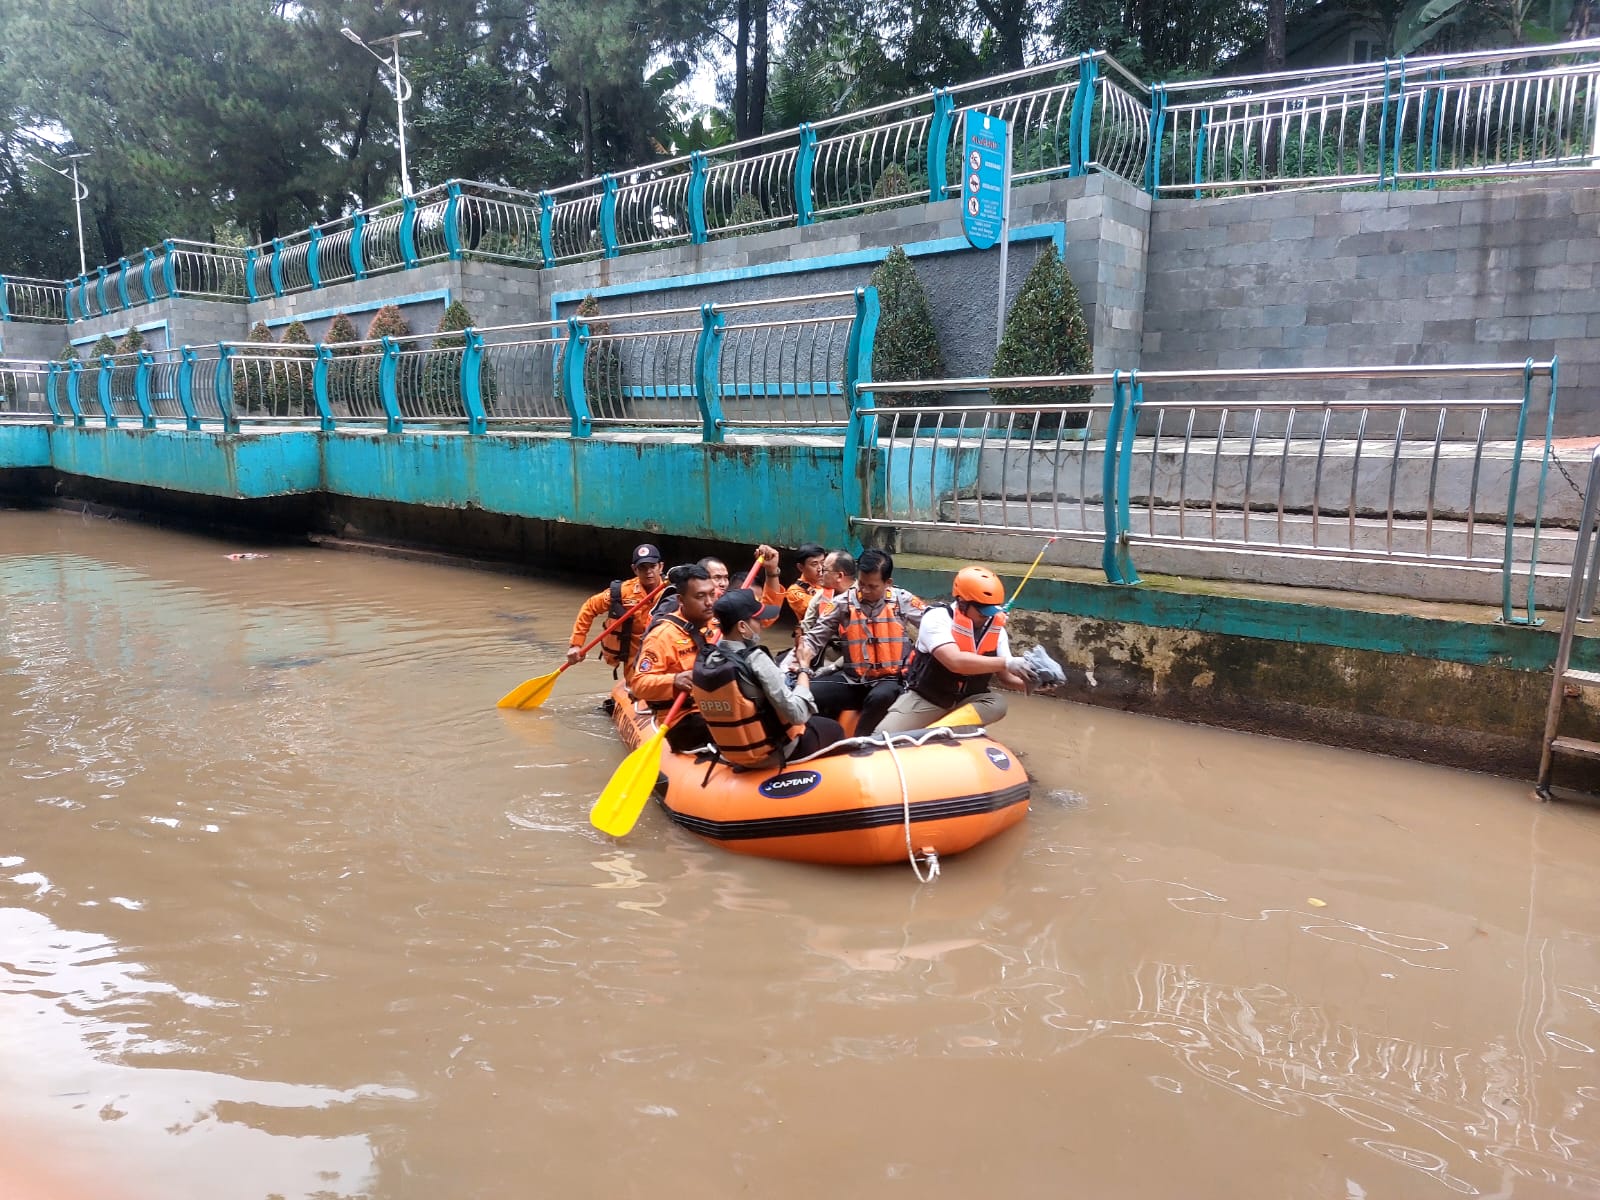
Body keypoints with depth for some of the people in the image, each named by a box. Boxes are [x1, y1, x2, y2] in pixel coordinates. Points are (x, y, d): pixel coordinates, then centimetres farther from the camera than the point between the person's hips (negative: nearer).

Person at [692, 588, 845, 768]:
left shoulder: (703, 661, -5)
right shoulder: (755, 659, -25)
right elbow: (797, 715, -26)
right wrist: (803, 671, -11)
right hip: (772, 752, -7)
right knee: (834, 729, 19)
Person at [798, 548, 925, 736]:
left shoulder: (903, 600, 0)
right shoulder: (842, 603, 1)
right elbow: (815, 638, 1)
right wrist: (803, 660, -20)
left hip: (890, 678, -2)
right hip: (852, 679, 2)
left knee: (880, 698, -38)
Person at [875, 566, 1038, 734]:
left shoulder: (996, 627, -1)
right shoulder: (937, 617, -20)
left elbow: (1005, 676, 2)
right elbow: (955, 662, -35)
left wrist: (1027, 681, -21)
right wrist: (1006, 662, -37)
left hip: (966, 699, 5)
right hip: (924, 698, -5)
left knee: (997, 703, -27)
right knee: (884, 737, -25)